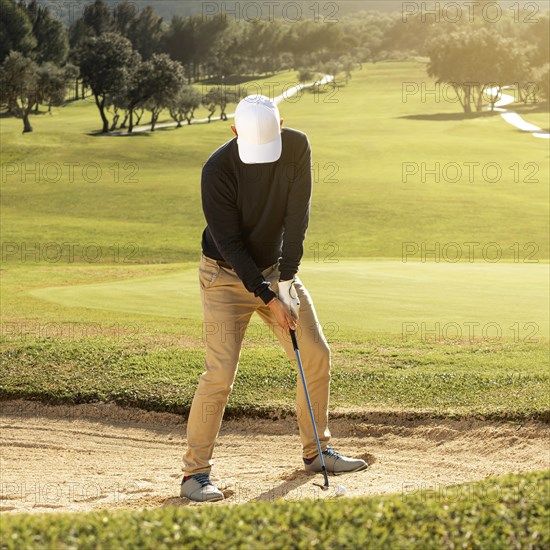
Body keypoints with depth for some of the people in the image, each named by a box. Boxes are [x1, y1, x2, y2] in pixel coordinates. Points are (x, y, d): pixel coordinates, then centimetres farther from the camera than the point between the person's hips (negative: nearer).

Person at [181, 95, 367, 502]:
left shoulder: (297, 147, -12)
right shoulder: (218, 170, -25)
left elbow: (297, 216, -12)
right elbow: (229, 244, -21)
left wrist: (286, 278, -18)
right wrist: (268, 299, -23)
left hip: (276, 269, 5)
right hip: (228, 275, -5)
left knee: (317, 356, 6)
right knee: (221, 371, -15)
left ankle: (317, 452, 23)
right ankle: (195, 473, -8)